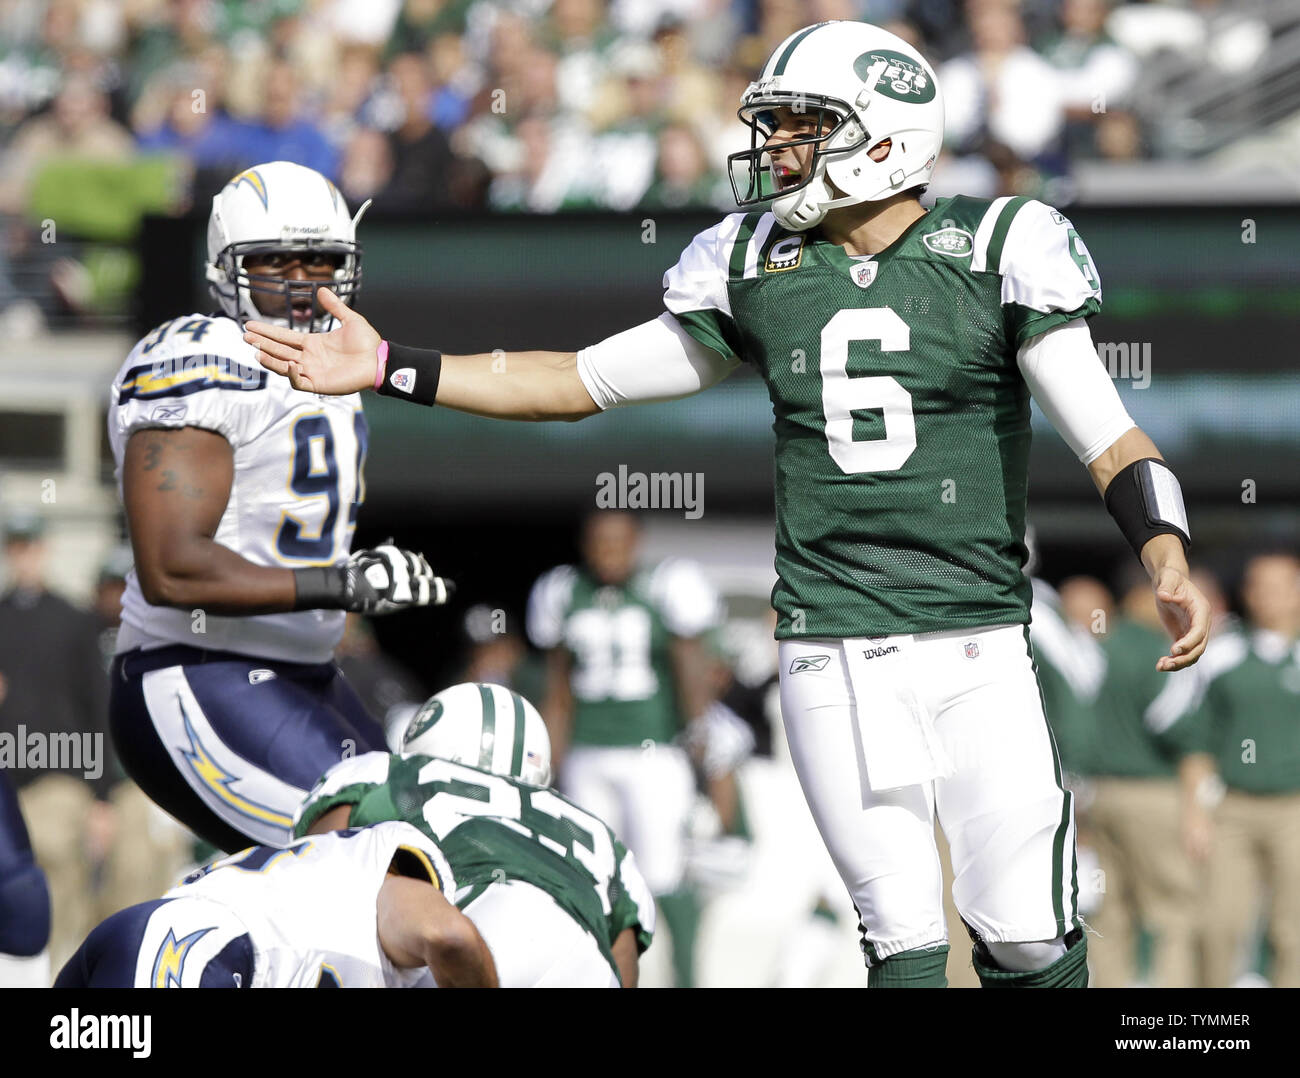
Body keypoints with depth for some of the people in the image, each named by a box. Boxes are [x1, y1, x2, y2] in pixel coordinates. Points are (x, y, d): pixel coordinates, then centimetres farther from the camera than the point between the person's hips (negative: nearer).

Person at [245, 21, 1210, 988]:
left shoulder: (995, 255, -3)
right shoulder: (757, 271, 8)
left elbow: (1109, 438, -8)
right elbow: (585, 382, 15)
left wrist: (1168, 561, -26)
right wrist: (389, 370, 11)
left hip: (980, 652, -2)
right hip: (832, 653, 2)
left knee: (1030, 943, -4)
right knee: (904, 942, -3)